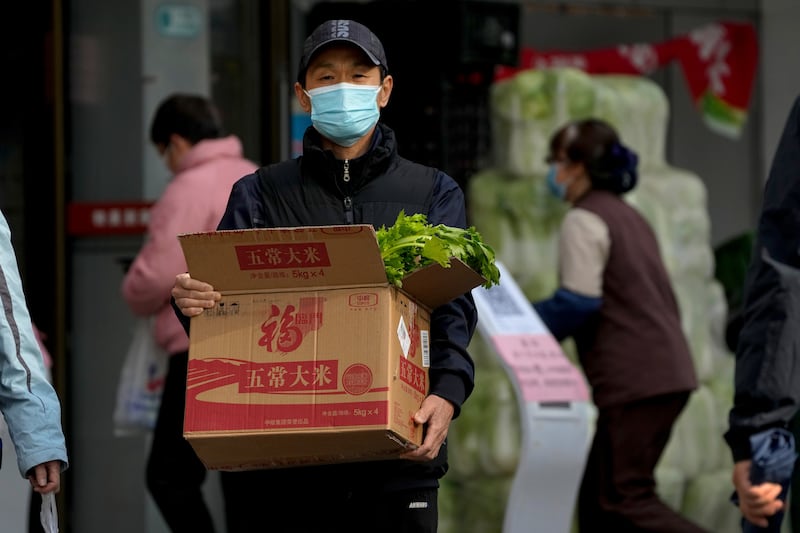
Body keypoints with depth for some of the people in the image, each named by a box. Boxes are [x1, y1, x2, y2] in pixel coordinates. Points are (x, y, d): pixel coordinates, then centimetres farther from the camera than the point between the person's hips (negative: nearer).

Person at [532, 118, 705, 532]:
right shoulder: (628, 216, 21)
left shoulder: (583, 221, -8)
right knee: (597, 498, 11)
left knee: (626, 499, -10)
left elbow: (579, 301, -17)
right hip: (670, 370, 10)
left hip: (635, 381, -10)